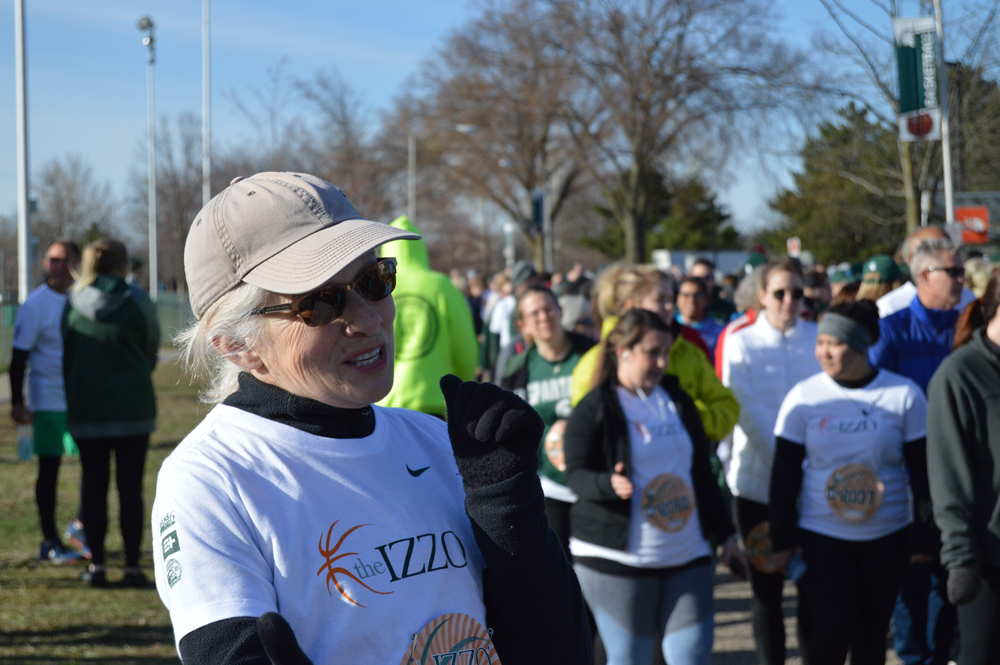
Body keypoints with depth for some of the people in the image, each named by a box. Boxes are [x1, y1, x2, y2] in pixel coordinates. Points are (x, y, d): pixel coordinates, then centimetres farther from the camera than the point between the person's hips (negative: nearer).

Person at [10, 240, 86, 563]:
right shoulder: (35, 304, -7)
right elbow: (19, 355, -6)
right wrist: (17, 402, -11)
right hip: (49, 399, -5)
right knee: (49, 469, 1)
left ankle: (80, 525, 17)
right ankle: (50, 542, 10)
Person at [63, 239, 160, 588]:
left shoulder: (73, 303, 0)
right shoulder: (136, 302, -6)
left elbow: (67, 355, 6)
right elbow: (151, 350, 5)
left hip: (85, 411, 2)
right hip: (133, 408, -2)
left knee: (93, 487, 9)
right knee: (130, 488, 3)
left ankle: (97, 566, 10)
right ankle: (132, 567, 3)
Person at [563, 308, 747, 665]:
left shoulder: (678, 401, 14)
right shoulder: (594, 409, -5)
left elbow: (703, 474, 19)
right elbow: (577, 475, -11)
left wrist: (725, 536, 17)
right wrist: (610, 484, -33)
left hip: (686, 556, 5)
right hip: (617, 559, -5)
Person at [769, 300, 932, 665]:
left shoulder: (904, 395, -3)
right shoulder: (804, 397, -4)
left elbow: (922, 469, 4)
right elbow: (784, 475, 0)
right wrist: (782, 541, -2)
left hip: (887, 538, 1)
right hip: (820, 535, -1)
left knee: (872, 632, 9)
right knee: (831, 629, -9)